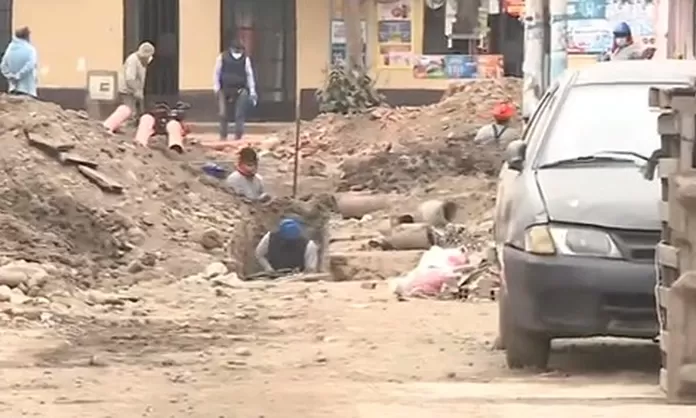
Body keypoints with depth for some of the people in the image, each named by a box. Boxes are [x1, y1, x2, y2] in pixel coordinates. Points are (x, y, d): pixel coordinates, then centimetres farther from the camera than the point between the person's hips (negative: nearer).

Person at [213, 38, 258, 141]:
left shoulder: (245, 59, 1)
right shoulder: (222, 57, -1)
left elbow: (249, 75, 3)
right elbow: (216, 73, 4)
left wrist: (252, 92, -1)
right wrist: (217, 89, -3)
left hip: (240, 90, 0)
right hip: (225, 90, 0)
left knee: (240, 115, -4)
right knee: (223, 115, 2)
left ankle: (238, 136, 1)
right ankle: (223, 137, 13)